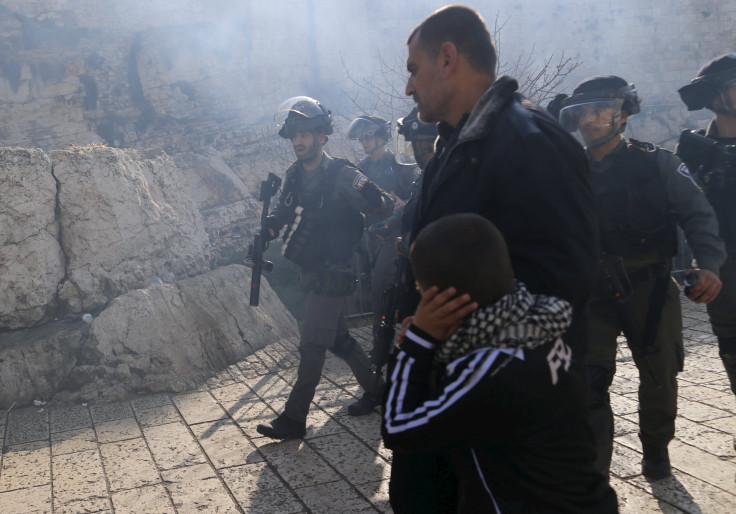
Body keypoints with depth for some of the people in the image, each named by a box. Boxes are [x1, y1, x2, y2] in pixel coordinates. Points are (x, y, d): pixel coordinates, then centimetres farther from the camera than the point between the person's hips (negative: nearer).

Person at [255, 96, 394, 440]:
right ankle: (375, 388, 35)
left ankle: (294, 419, 2)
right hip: (308, 273, 8)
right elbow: (282, 212, 20)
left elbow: (387, 209, -19)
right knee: (337, 337, 18)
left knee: (311, 346, -6)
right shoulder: (294, 176, 6)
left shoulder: (341, 176, -16)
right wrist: (269, 226, -2)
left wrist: (374, 198, -41)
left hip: (332, 276, -8)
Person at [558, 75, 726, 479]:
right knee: (588, 383, -8)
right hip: (594, 294, 1)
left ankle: (655, 449, 41)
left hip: (650, 290, 0)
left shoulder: (656, 164, -3)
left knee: (659, 378, 14)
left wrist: (709, 263, -24)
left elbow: (697, 214, -8)